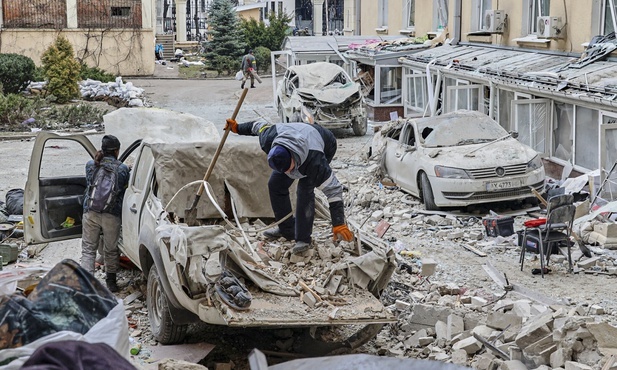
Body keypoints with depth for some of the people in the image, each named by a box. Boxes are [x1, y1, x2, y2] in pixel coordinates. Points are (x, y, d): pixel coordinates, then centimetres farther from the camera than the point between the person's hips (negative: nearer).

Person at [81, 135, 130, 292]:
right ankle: (111, 281, 27)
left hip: (91, 213, 1)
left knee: (88, 249, 7)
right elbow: (124, 190, 6)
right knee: (111, 250, 15)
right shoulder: (123, 169, -4)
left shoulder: (90, 165, 2)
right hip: (112, 216, -1)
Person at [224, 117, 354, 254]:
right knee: (275, 184, 2)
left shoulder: (315, 161, -47)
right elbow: (261, 125, -10)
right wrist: (238, 128, 8)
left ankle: (303, 239, -15)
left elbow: (333, 189, -41)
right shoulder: (268, 140, -35)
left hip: (325, 149, -6)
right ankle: (287, 229, 17)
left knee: (305, 189, -24)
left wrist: (339, 224, -43)